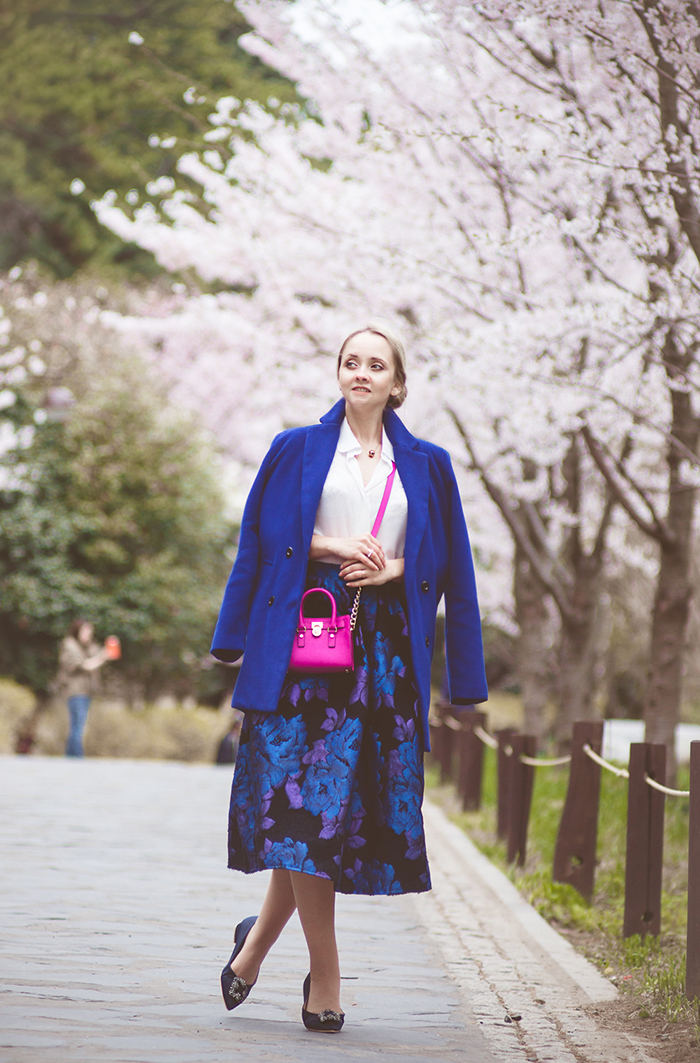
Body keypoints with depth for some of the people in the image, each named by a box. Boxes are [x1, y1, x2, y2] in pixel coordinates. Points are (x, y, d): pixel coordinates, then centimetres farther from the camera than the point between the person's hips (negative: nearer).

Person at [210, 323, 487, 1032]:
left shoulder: (426, 465, 15)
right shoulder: (297, 450, 12)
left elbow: (443, 558, 13)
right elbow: (263, 535, 8)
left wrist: (391, 566, -5)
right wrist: (333, 548, -7)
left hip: (386, 646, 1)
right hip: (305, 632, -1)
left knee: (324, 804, -3)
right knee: (303, 798, -10)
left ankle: (262, 936, 19)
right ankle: (324, 977, -2)